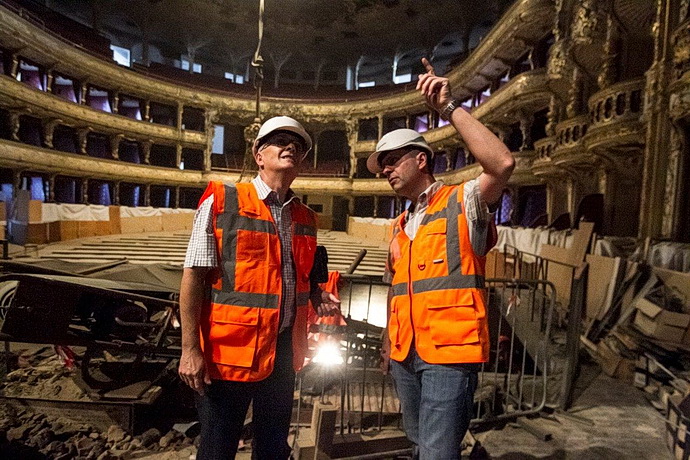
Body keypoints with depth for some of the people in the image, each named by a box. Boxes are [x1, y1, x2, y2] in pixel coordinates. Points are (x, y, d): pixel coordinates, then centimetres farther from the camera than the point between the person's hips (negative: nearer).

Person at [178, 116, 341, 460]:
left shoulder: (305, 218, 9)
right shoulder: (221, 202, -7)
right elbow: (194, 276, -9)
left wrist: (318, 297, -2)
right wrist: (190, 349, -13)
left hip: (283, 350, 5)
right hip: (228, 350, -5)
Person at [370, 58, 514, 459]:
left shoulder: (463, 203, -5)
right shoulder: (399, 227, 16)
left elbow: (503, 164, -25)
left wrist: (449, 108, -23)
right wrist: (389, 342, 18)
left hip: (450, 353, -7)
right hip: (405, 355, 7)